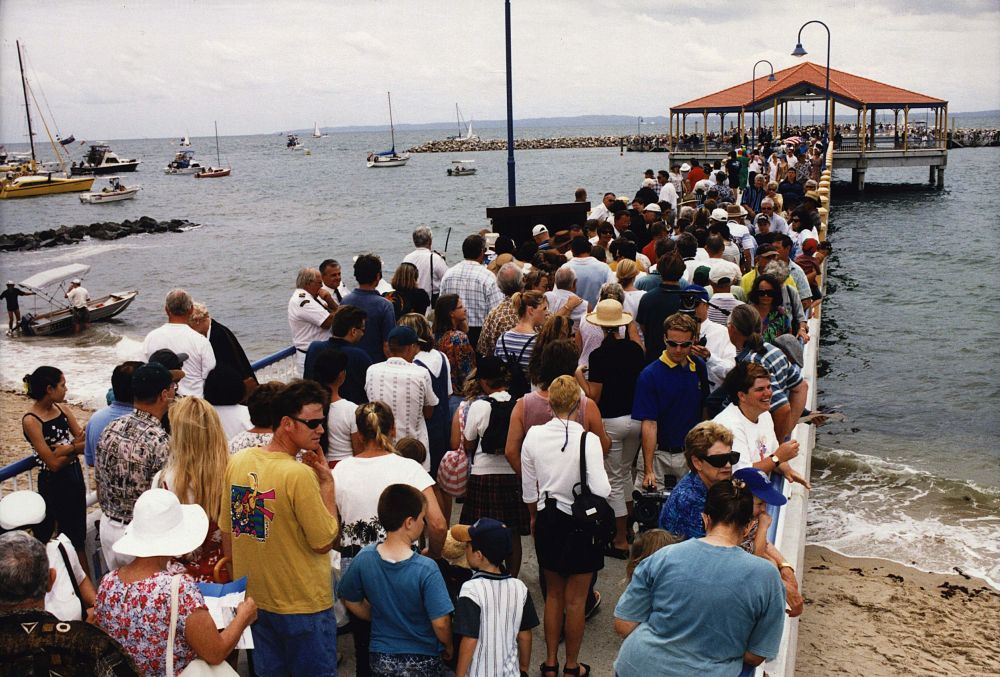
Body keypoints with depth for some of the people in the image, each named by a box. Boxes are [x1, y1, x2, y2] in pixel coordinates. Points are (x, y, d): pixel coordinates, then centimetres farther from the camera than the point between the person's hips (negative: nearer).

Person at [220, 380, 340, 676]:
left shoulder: (237, 462, -4)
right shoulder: (299, 474, -25)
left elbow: (227, 533, 6)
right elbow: (324, 542, -17)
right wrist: (327, 482, -11)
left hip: (254, 598, 6)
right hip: (302, 606, -6)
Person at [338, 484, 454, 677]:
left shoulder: (364, 558, -13)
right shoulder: (426, 569, -25)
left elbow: (351, 602, 1)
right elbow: (440, 624, -21)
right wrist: (449, 647, -2)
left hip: (380, 660, 4)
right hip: (423, 661, -3)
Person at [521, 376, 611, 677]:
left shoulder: (533, 435, -8)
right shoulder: (588, 439, -20)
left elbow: (528, 487, 3)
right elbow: (601, 489, -22)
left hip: (547, 521, 4)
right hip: (581, 525, -4)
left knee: (553, 595, 20)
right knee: (575, 600, 12)